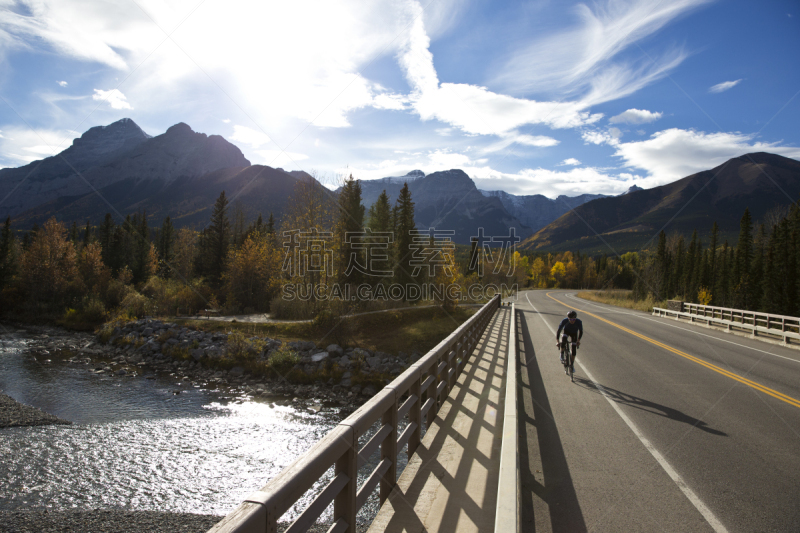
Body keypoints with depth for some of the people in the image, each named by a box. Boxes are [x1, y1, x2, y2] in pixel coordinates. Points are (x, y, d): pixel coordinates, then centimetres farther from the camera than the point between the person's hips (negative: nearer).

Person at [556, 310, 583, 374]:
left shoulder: (579, 322, -34)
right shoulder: (564, 321, -36)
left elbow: (581, 331, -22)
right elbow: (558, 331, -33)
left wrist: (578, 340, -35)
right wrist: (557, 341, -44)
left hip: (574, 333, 1)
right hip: (566, 331, -1)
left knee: (574, 349, -7)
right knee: (564, 338, -36)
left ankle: (572, 365, 12)